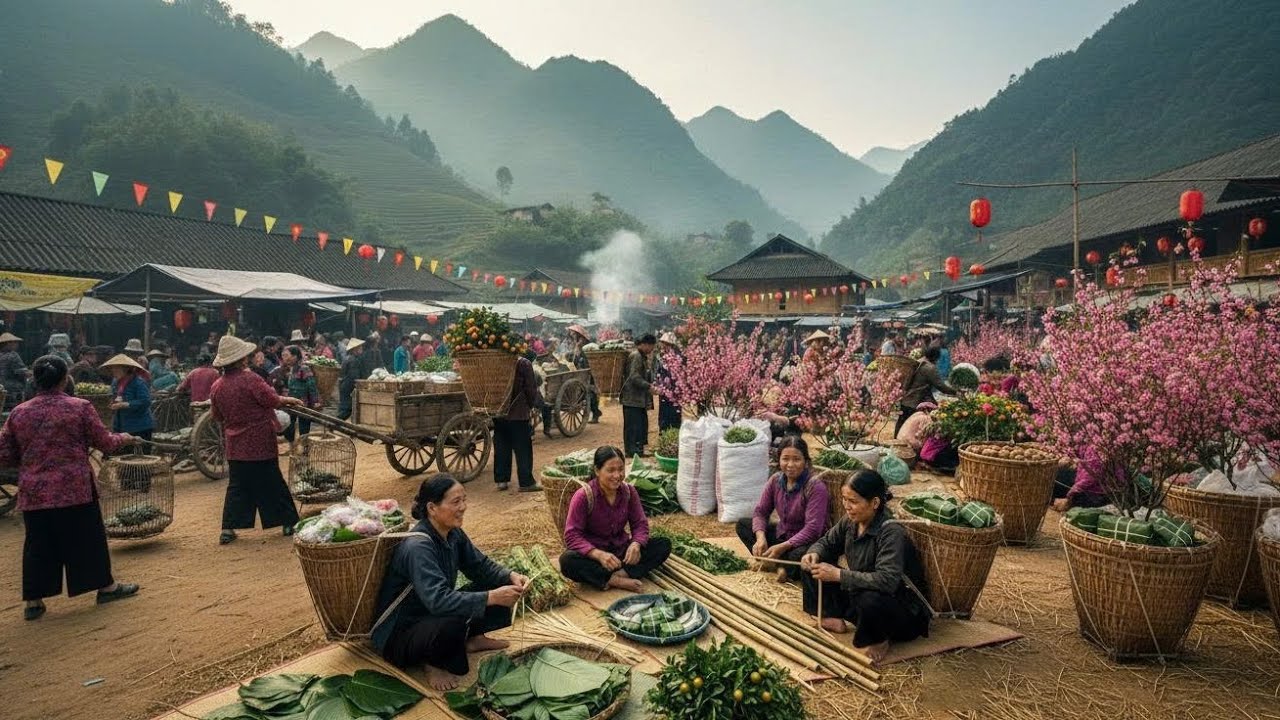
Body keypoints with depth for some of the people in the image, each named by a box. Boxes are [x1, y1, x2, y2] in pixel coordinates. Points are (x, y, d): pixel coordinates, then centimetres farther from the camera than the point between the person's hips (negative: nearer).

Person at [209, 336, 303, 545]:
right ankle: (288, 523, 14)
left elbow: (217, 415, 13)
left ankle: (228, 529, 9)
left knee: (237, 486, 13)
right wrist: (288, 400, 4)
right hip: (260, 443, -5)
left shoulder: (217, 387, 2)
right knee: (272, 484, 5)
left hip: (235, 445, 5)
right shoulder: (249, 379, -17)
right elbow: (272, 401, -15)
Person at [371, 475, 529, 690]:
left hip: (432, 616, 8)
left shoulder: (453, 534, -5)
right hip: (398, 636, -8)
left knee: (497, 585, -4)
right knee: (454, 621, -38)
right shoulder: (417, 546, -30)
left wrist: (511, 576, -15)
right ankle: (435, 664, -8)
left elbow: (480, 566, 4)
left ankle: (472, 638, 15)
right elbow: (438, 600, -40)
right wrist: (492, 597, -42)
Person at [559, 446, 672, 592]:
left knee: (664, 545, -15)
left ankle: (621, 574, -29)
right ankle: (619, 581, -32)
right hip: (593, 552, -4)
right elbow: (572, 535, -20)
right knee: (567, 561, -35)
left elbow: (640, 524, -2)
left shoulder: (629, 491, -5)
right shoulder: (583, 496, -18)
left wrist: (636, 544, -25)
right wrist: (599, 554, -36)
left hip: (622, 549, 4)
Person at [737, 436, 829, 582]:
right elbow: (760, 512, 0)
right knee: (743, 524, 0)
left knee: (798, 555, -40)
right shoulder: (776, 480, -4)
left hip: (805, 542, -7)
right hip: (781, 534, 7)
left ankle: (787, 570, -3)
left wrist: (782, 547, -32)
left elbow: (812, 529, -27)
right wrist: (760, 537, -20)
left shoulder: (815, 487, -23)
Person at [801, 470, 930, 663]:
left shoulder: (892, 532, -28)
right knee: (811, 568, -1)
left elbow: (888, 581, -39)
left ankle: (878, 640, -9)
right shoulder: (850, 521, -7)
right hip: (856, 594, 7)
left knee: (869, 598, -40)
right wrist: (814, 554, -15)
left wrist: (839, 575, -39)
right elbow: (826, 542, 10)